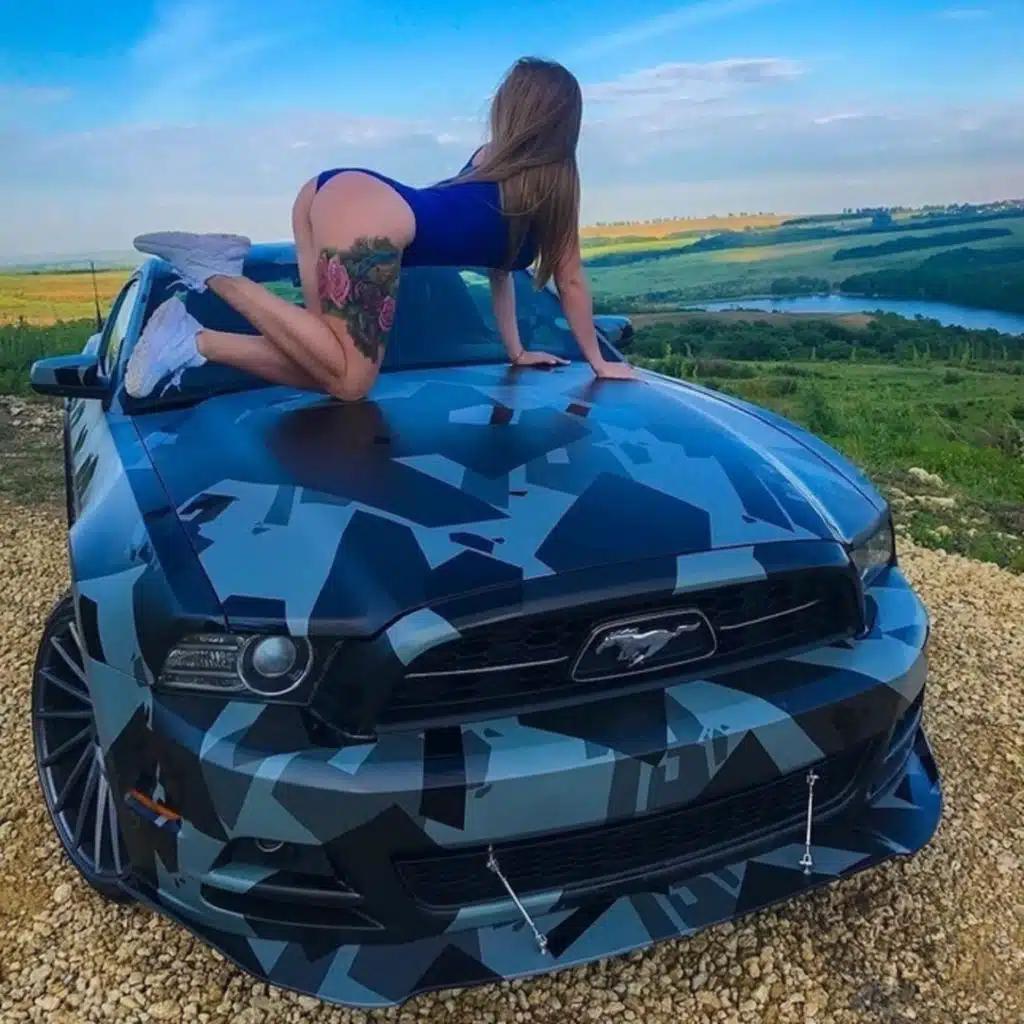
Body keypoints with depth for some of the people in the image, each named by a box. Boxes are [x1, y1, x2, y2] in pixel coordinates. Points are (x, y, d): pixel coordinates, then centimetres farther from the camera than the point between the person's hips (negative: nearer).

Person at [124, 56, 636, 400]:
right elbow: (570, 281, 18)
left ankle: (192, 338, -4)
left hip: (333, 188, 9)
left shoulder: (493, 156, 32)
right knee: (350, 381, -7)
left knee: (332, 368, 9)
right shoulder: (556, 182, 12)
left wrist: (516, 352, 37)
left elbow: (500, 263, 35)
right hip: (369, 216, -9)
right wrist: (598, 361, 29)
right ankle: (218, 273, -12)